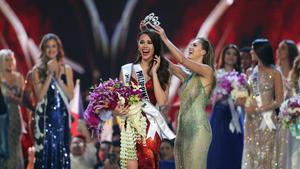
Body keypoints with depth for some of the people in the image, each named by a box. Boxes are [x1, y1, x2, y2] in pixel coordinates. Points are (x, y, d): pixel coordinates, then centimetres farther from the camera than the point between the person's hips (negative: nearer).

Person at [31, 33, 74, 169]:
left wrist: (59, 79, -11)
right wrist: (49, 74, -12)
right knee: (45, 151, -4)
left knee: (61, 151, 2)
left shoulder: (66, 69, 8)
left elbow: (70, 95, 2)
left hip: (62, 115, 2)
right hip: (44, 116, -2)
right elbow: (39, 96, -8)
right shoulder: (37, 70, 1)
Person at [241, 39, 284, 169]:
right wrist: (247, 105, -4)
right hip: (251, 119, 5)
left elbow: (279, 100, -8)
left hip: (266, 118, -5)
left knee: (266, 153, -3)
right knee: (251, 153, 3)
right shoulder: (251, 71, 9)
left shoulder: (274, 73, -6)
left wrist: (258, 109, -15)